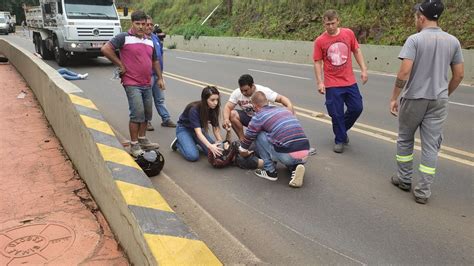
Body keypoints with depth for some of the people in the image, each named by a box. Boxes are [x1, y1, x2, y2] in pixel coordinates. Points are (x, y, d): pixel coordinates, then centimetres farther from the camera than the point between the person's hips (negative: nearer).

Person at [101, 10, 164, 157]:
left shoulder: (150, 41, 13)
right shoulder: (124, 37, -7)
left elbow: (155, 61, 23)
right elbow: (105, 49, -16)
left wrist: (160, 78, 18)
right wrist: (121, 65, -12)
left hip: (147, 84, 7)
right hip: (132, 84, -7)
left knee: (147, 113, 13)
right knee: (137, 113, -11)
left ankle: (142, 139, 28)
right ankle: (134, 145, 0)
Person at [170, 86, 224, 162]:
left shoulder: (213, 109, -16)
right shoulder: (194, 109, -33)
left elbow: (215, 128, -11)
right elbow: (198, 132, -40)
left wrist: (220, 142, -29)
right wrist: (210, 146, -54)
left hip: (198, 129, 6)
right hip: (184, 129, -5)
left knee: (215, 151, -16)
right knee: (193, 156, -26)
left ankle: (194, 143, 10)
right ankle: (178, 143, 3)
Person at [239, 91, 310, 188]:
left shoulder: (258, 117, 5)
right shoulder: (284, 109, 21)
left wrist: (244, 153, 39)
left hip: (287, 156, -6)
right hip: (305, 154, 6)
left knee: (259, 135, 11)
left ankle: (270, 171, 14)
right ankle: (295, 168, 9)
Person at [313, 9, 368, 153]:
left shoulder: (348, 33, 0)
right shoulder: (320, 41, -7)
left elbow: (356, 51, 10)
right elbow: (318, 62, -4)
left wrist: (363, 69, 4)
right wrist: (320, 82, -11)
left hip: (350, 82, 3)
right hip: (332, 85, -3)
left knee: (356, 108, 7)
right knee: (336, 114, 2)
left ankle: (342, 129, 34)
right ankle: (339, 140, 21)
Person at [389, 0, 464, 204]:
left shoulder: (414, 40, -10)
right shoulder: (452, 41, 4)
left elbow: (404, 72, -18)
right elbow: (459, 75, 8)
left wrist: (394, 98, -10)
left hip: (414, 98, -3)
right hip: (438, 101, 4)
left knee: (405, 140, 16)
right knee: (431, 146, 6)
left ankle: (404, 179, 27)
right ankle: (423, 192, 10)